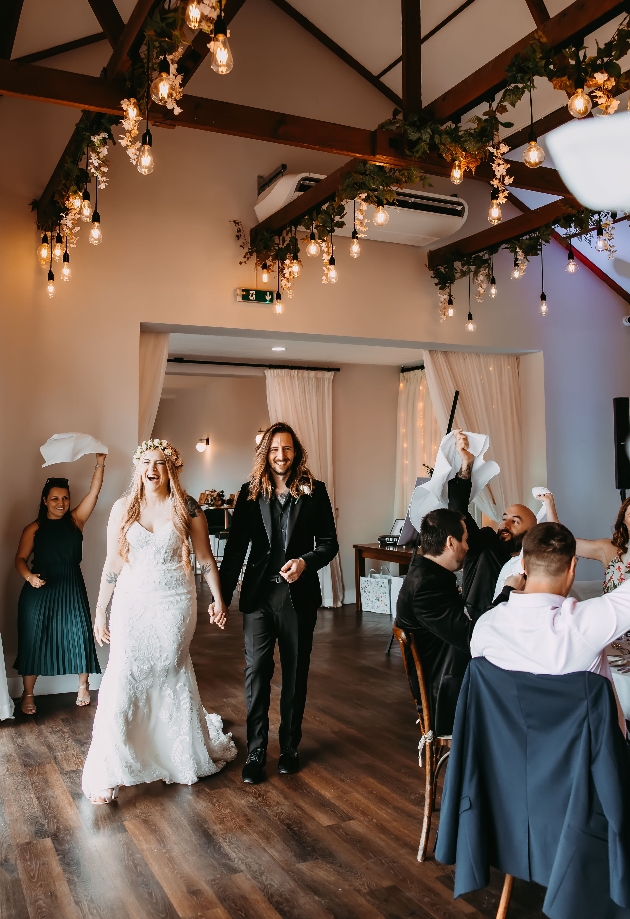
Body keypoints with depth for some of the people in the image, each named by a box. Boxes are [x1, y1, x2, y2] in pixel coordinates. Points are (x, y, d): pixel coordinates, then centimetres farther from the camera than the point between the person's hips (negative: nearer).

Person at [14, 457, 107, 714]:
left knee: (79, 634, 3)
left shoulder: (76, 520, 2)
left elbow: (94, 491, -6)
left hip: (71, 589, 1)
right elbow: (20, 559, 2)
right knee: (33, 639, 5)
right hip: (39, 590, -1)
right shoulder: (34, 529, 0)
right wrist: (29, 577, -18)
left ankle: (83, 686, 25)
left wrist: (100, 463, -15)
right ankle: (28, 694, 21)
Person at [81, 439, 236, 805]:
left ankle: (190, 752, 36)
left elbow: (206, 558, 3)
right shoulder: (123, 508, 1)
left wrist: (219, 599, -2)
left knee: (172, 675, 10)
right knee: (123, 681, -4)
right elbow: (112, 565, 4)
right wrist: (100, 612, 6)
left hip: (175, 603, -1)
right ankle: (106, 774, 8)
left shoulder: (187, 507, -2)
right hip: (132, 603, 1)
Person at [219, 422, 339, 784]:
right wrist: (222, 596, -2)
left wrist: (305, 561, -19)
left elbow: (329, 543, 0)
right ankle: (256, 752, 15)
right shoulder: (250, 493, 2)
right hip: (258, 595, 0)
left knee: (295, 673, 12)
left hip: (298, 596, 0)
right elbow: (235, 547, 1)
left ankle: (290, 747, 28)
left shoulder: (315, 491, -1)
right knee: (256, 672, 1)